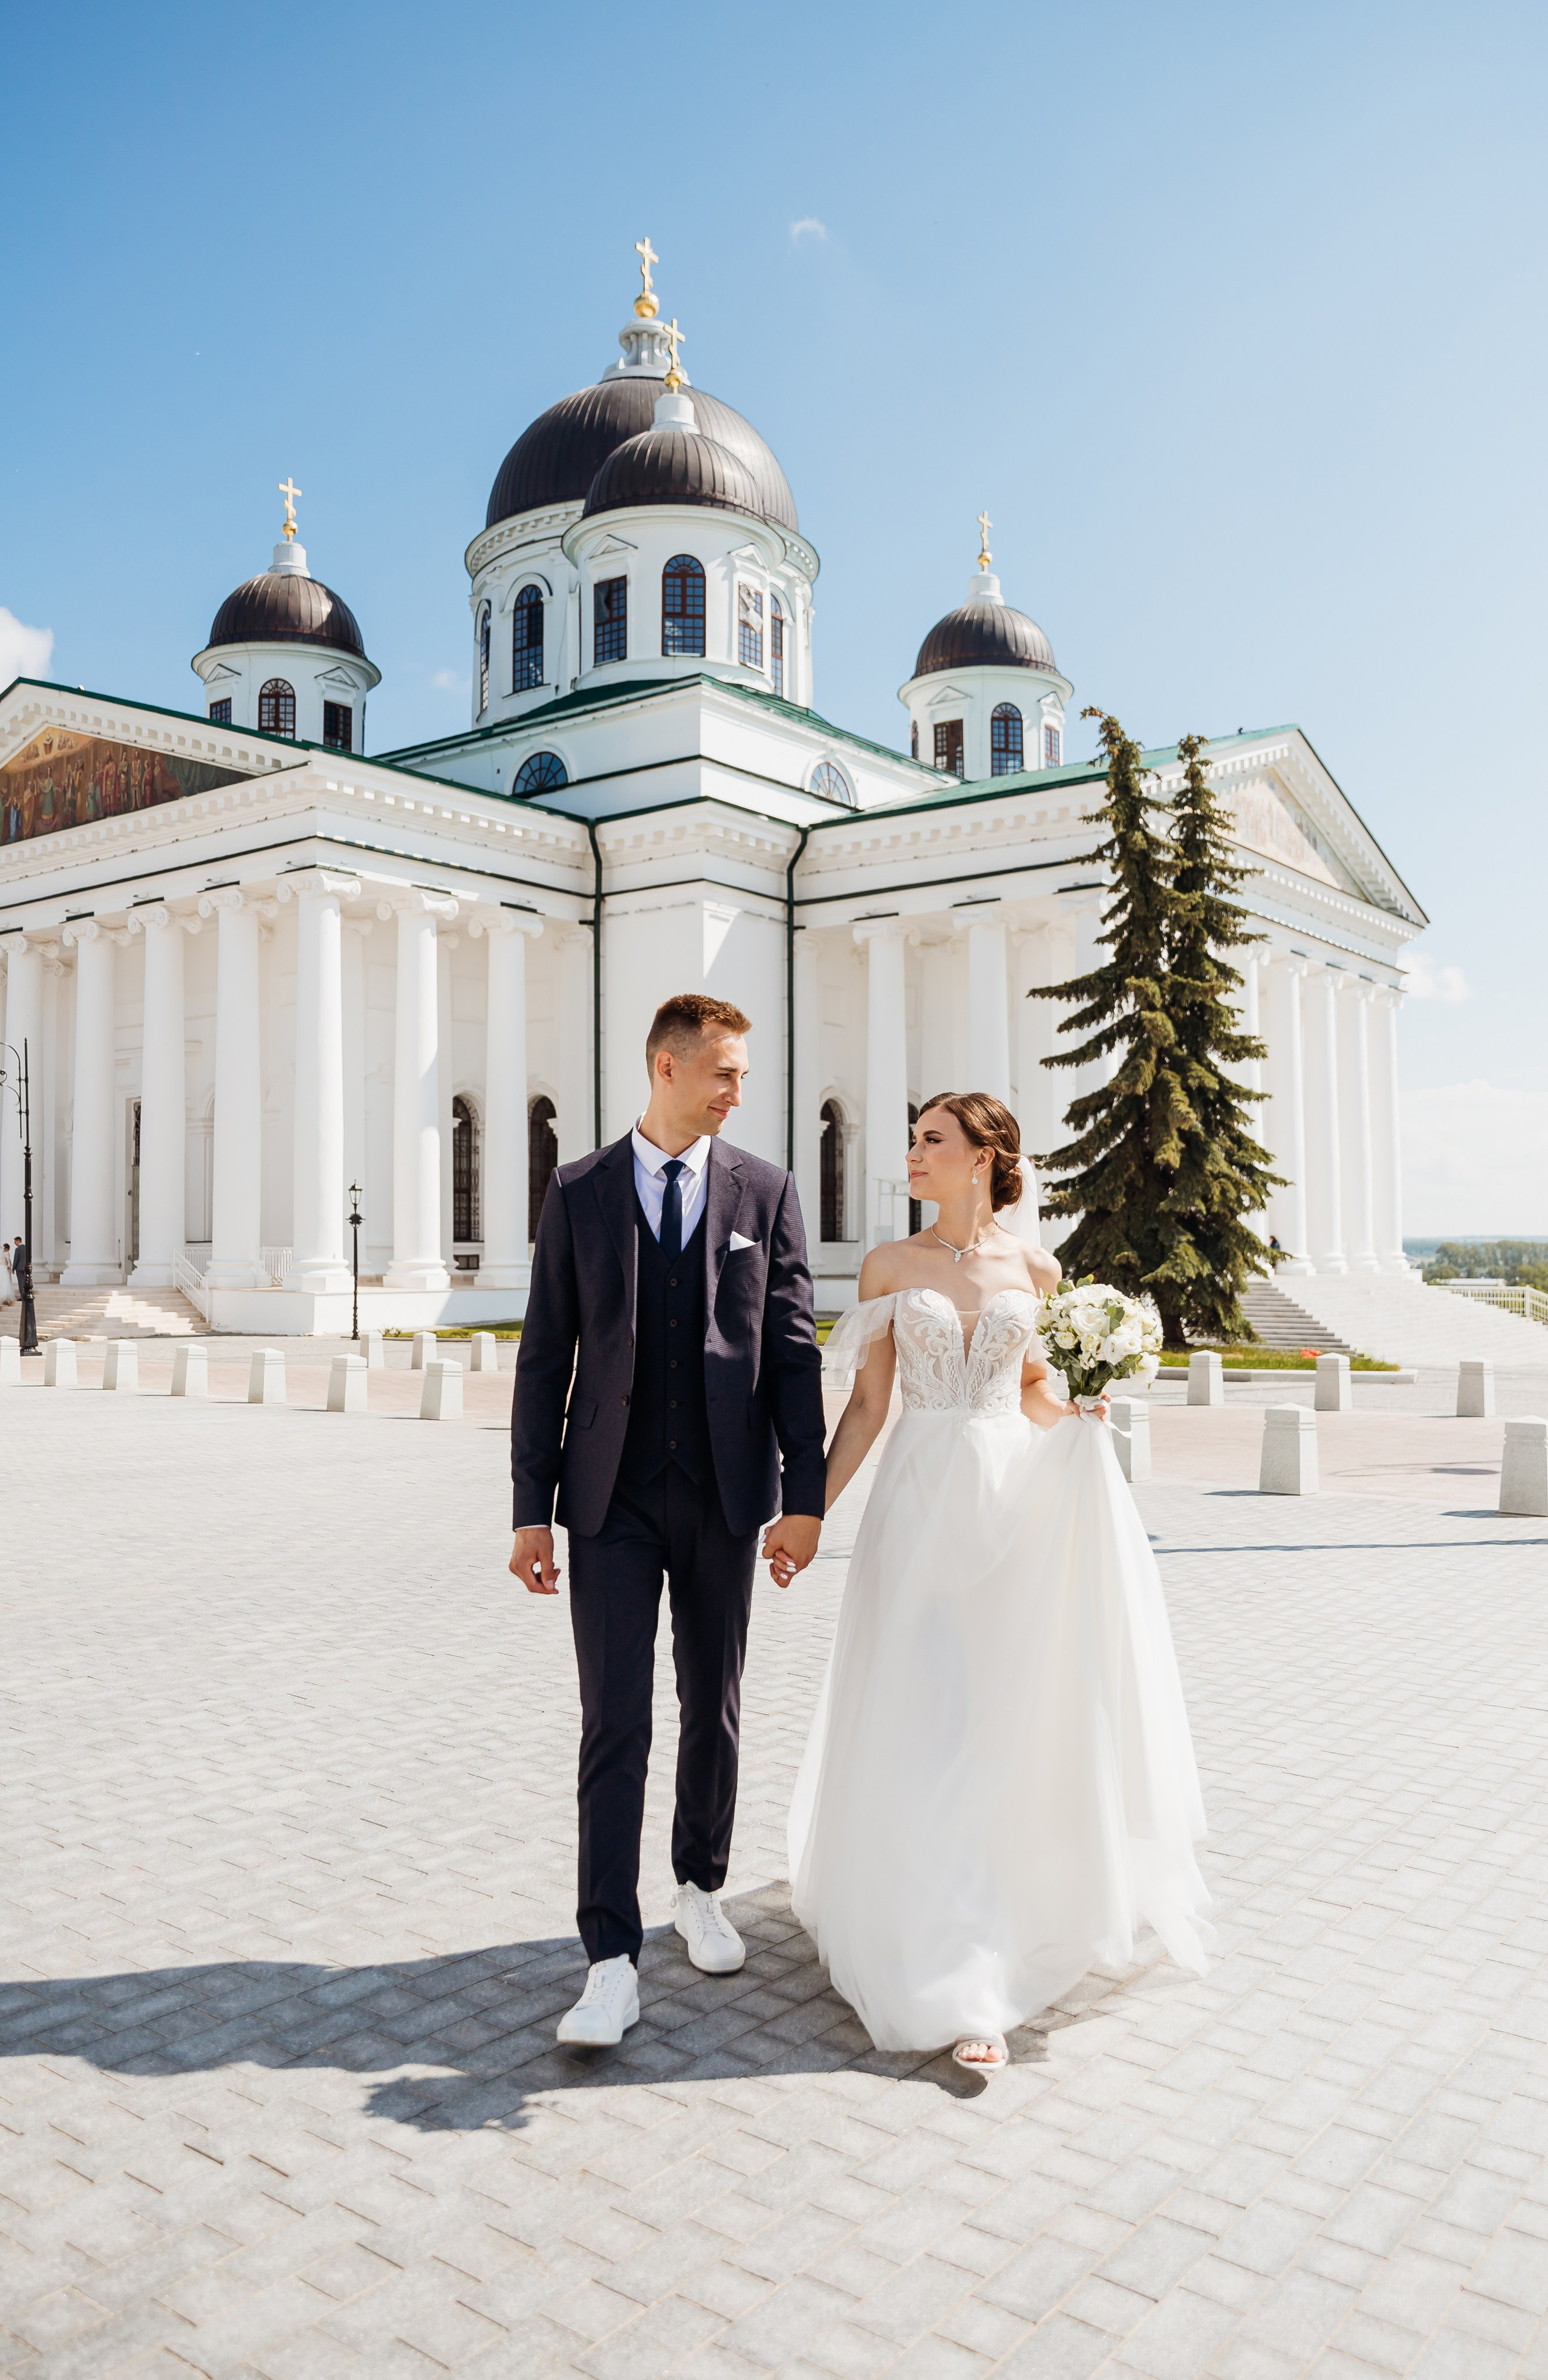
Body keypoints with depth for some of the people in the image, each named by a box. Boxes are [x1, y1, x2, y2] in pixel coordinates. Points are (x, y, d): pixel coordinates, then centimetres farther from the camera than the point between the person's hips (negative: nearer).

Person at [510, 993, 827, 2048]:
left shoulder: (766, 1191, 3)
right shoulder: (579, 1192, 2)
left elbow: (794, 1351, 1)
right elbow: (546, 1356, 2)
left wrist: (805, 1495, -5)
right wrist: (532, 1507, -2)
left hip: (724, 1494, 1)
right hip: (612, 1496, -1)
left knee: (714, 1710, 14)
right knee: (616, 1722, -3)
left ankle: (702, 1889, 36)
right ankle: (614, 1961, 4)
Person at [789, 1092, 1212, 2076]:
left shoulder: (1034, 1269, 5)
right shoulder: (889, 1266, 3)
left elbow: (1037, 1394, 14)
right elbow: (867, 1405, 2)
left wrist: (1082, 1414, -8)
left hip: (1014, 1496, 1)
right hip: (921, 1503, -1)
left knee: (1006, 1717, 7)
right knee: (924, 1727, -4)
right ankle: (959, 1984, 5)